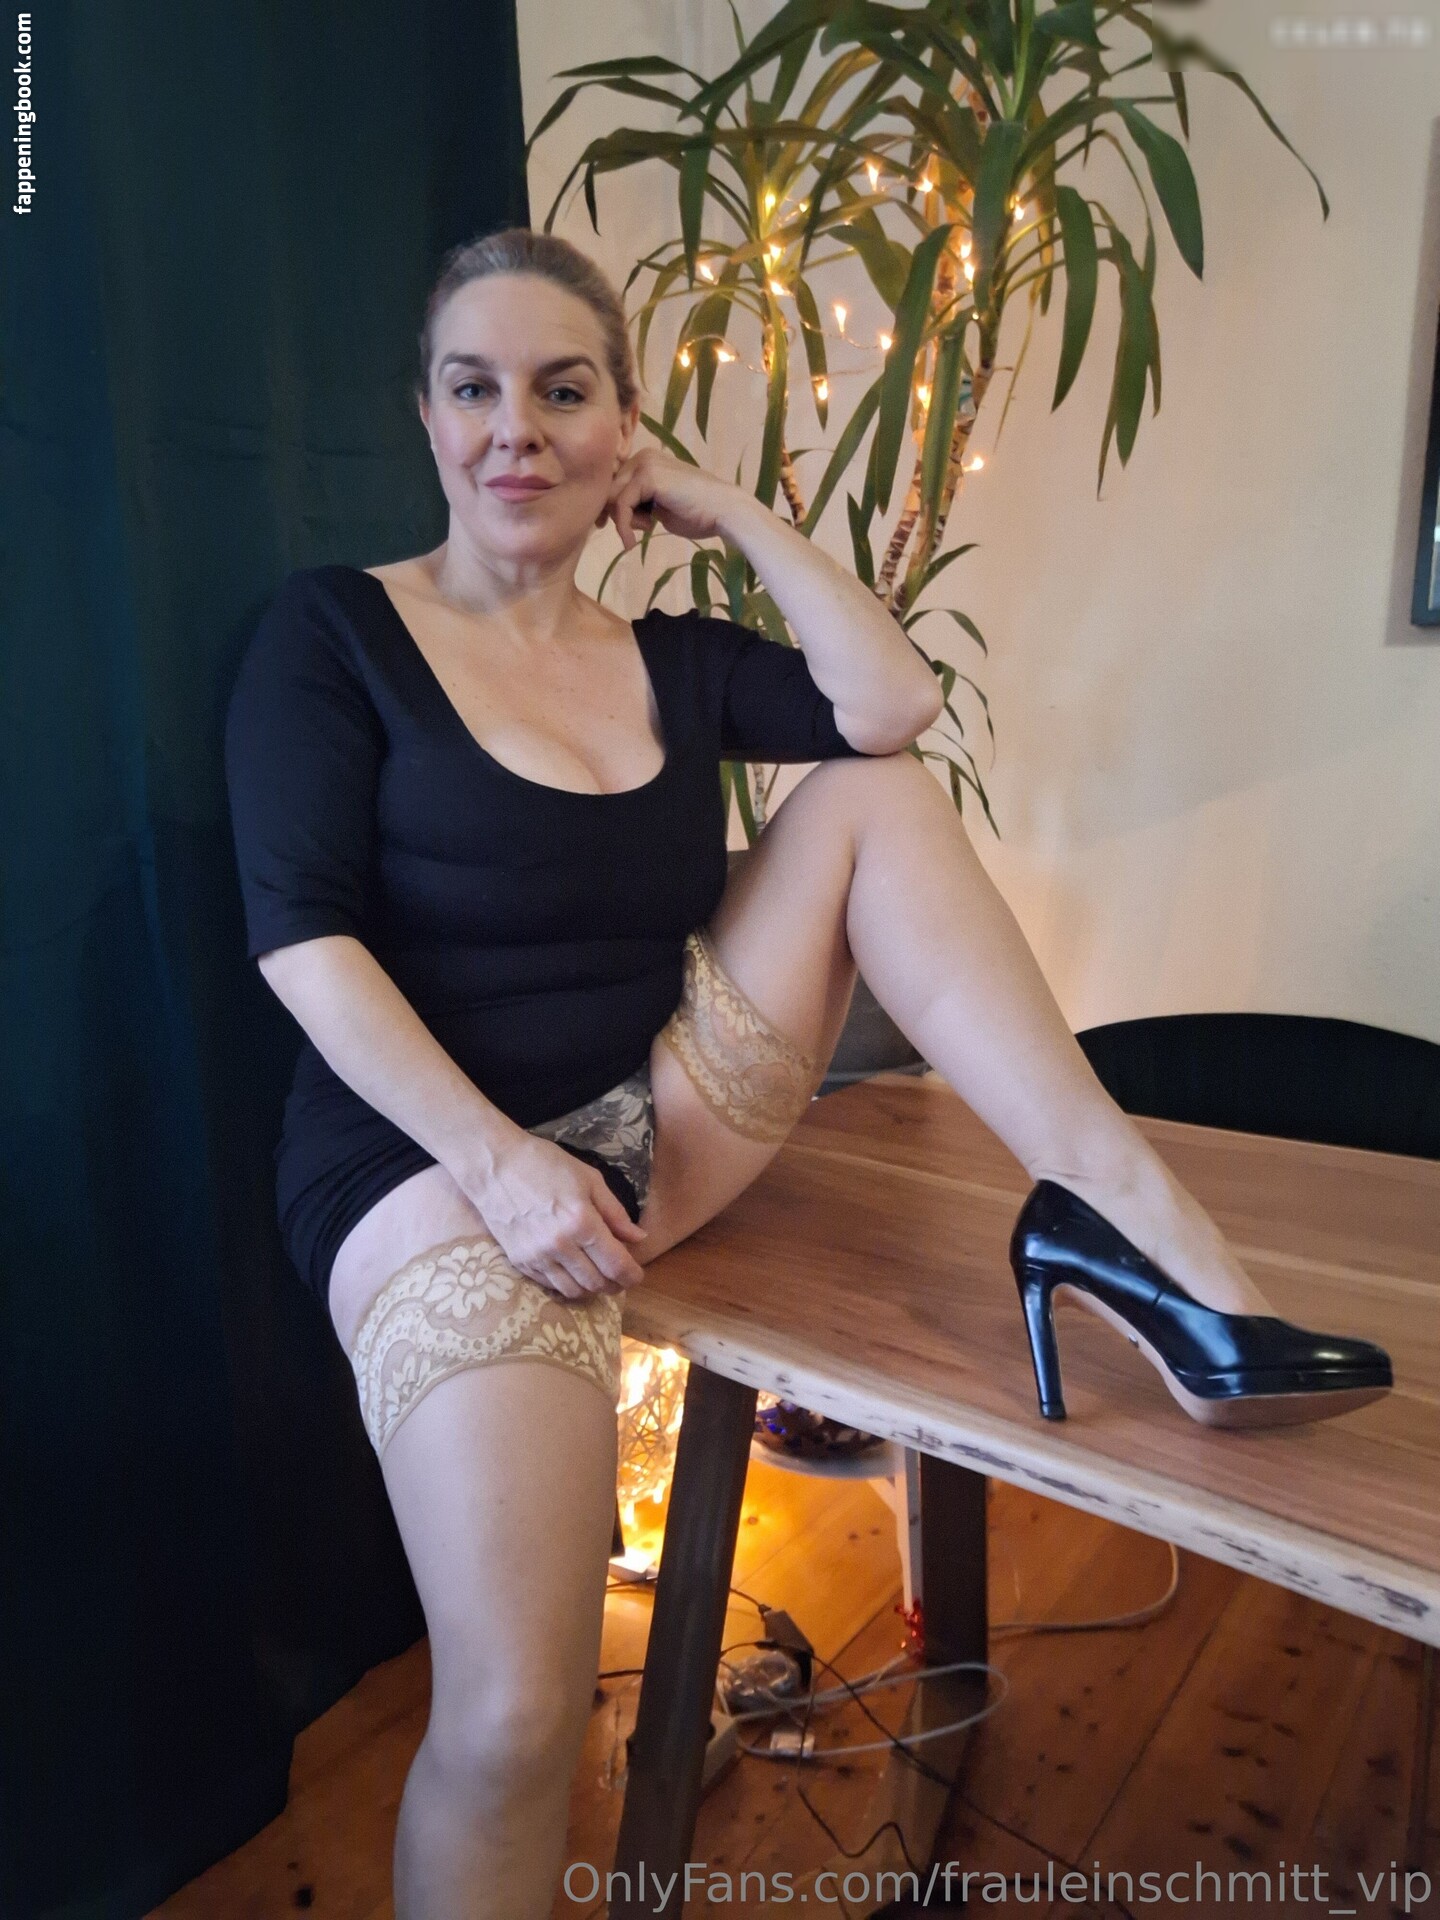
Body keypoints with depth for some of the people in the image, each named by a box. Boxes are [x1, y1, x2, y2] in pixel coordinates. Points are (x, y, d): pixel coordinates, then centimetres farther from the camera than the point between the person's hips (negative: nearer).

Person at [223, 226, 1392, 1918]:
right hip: (443, 1161, -4)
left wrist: (734, 516, 3)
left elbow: (893, 703, -6)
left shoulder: (672, 660, 10)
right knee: (512, 1724, -23)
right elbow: (303, 939, -11)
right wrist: (501, 1161, -21)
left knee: (874, 795, -7)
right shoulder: (334, 632, -1)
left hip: (665, 1121, 5)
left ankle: (1118, 1200, -19)